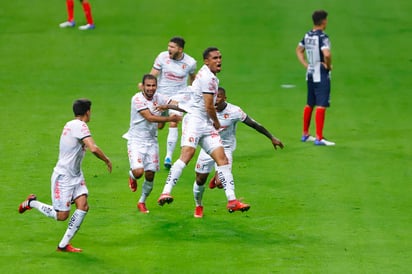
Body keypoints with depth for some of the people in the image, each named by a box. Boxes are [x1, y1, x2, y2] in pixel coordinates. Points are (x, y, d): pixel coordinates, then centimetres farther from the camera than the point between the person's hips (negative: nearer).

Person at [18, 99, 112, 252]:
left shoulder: (70, 125, 9)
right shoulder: (80, 126, -20)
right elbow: (93, 148, -28)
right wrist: (107, 160, -14)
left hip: (76, 175, 9)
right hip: (63, 176, -9)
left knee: (83, 206, -6)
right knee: (62, 216, -4)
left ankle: (64, 245, -2)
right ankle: (31, 203, 19)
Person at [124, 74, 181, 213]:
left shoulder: (159, 98, 1)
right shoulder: (137, 99, -16)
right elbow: (150, 117, -22)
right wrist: (169, 119, -26)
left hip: (152, 141, 5)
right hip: (136, 140, -5)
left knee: (150, 175, 3)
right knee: (138, 172, -19)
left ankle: (142, 202, 26)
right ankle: (132, 175, 21)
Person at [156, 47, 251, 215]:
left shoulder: (212, 77, 21)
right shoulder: (206, 77, -11)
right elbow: (209, 106, -12)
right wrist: (216, 122, 5)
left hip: (206, 124, 10)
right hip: (194, 120, -10)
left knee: (222, 158, 0)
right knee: (187, 153, -27)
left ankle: (232, 200, -3)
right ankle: (166, 193, -35)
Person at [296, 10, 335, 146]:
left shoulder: (308, 35, 7)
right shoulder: (322, 37, -18)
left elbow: (299, 50, 20)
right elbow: (327, 54, -32)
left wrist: (306, 64, 14)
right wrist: (328, 65, -15)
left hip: (310, 73, 8)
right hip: (321, 75, -8)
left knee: (309, 104, 18)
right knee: (321, 105, -8)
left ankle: (305, 135, 27)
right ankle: (319, 138, -11)